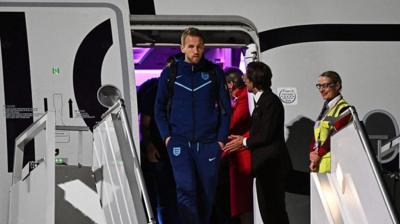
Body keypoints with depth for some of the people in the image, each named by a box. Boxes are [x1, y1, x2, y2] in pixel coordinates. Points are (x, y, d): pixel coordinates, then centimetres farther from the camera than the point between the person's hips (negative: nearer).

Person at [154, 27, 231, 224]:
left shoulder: (215, 72, 5)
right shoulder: (170, 73, 4)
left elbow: (225, 108, 8)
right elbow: (160, 108, 9)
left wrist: (221, 138, 0)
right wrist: (166, 136, -3)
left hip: (209, 143, 1)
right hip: (180, 141, -1)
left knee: (207, 193, 5)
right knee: (186, 188, -15)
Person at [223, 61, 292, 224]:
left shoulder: (270, 101, -15)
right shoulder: (261, 100, 15)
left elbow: (267, 135, -18)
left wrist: (244, 142, -7)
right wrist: (244, 138, 11)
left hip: (271, 165, -10)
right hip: (264, 165, 10)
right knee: (267, 210, 13)